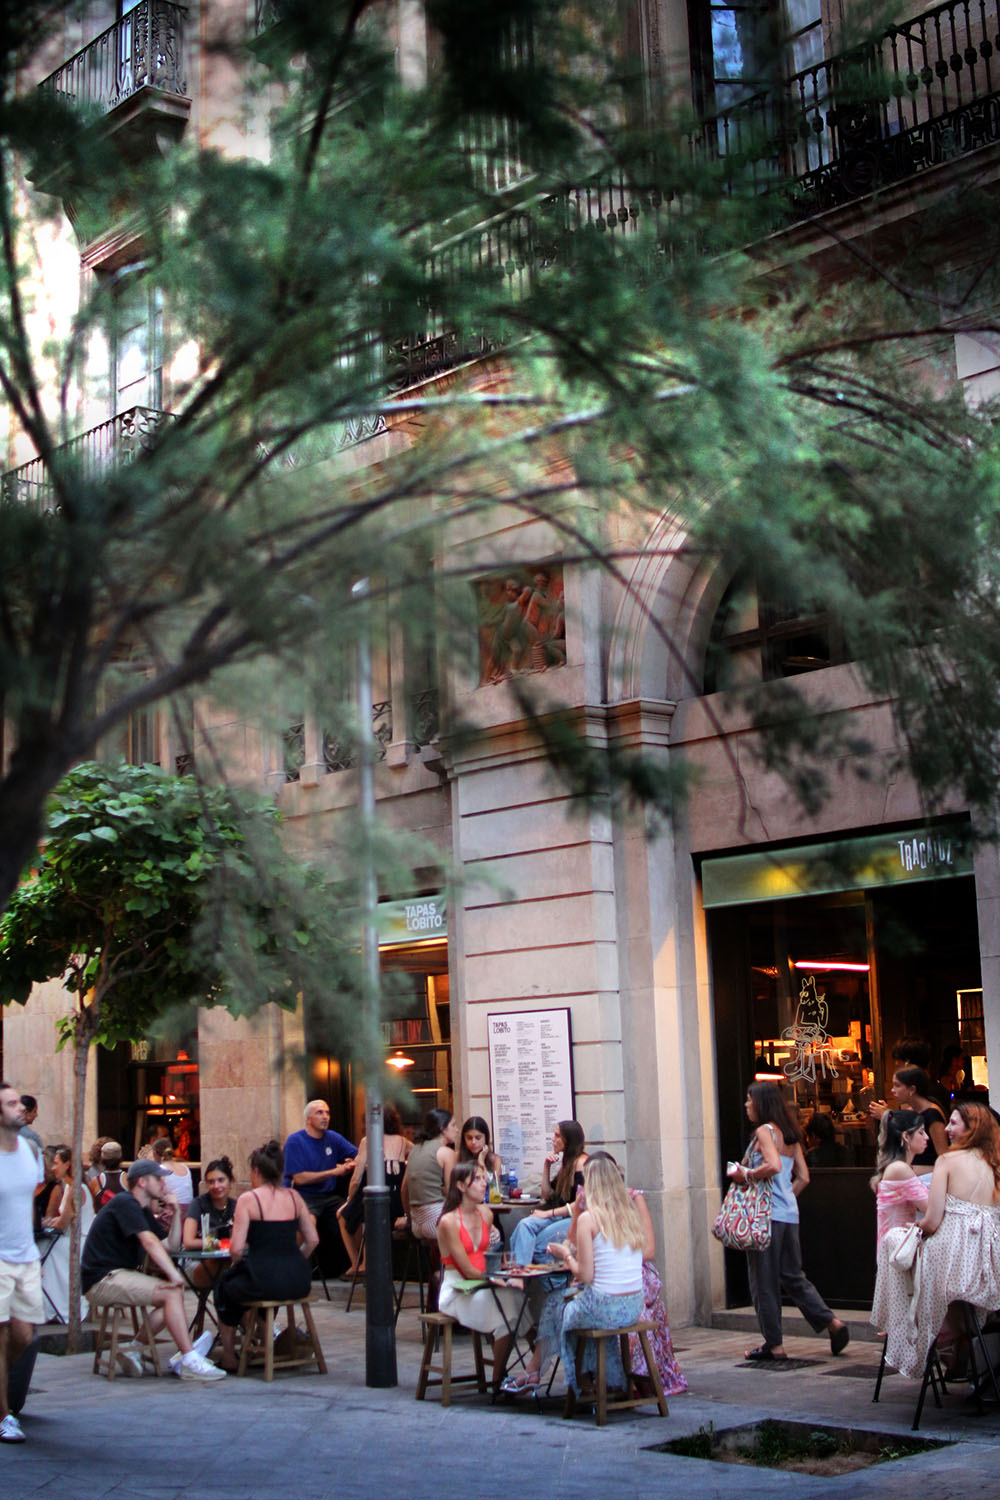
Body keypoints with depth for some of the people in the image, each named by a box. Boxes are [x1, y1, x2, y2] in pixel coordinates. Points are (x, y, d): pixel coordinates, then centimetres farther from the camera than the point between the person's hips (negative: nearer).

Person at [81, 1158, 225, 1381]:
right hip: (103, 1281, -10)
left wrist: (175, 1213, 6)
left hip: (120, 1275, 10)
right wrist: (174, 1275, -27)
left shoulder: (142, 1210, 19)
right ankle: (189, 1361, -19)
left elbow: (172, 1243, 21)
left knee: (175, 1292, 0)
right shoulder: (125, 1203, -12)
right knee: (172, 1293, -20)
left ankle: (135, 1348, -3)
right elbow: (149, 1241, -23)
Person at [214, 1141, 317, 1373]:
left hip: (263, 1283, -5)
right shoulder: (294, 1197, 8)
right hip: (297, 1283, 5)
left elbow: (236, 1249, -10)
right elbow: (313, 1240, 9)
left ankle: (229, 1357, 29)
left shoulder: (248, 1199, -6)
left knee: (224, 1285, 25)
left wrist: (238, 1263, 11)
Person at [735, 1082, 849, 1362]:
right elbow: (803, 1177, 16)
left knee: (764, 1280, 1)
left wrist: (746, 1175, -13)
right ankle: (832, 1323, 6)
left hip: (768, 1213, -8)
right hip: (790, 1213, 8)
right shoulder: (789, 1134, 14)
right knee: (792, 1276, 16)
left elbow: (773, 1166, -25)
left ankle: (774, 1344, 6)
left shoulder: (764, 1131, -10)